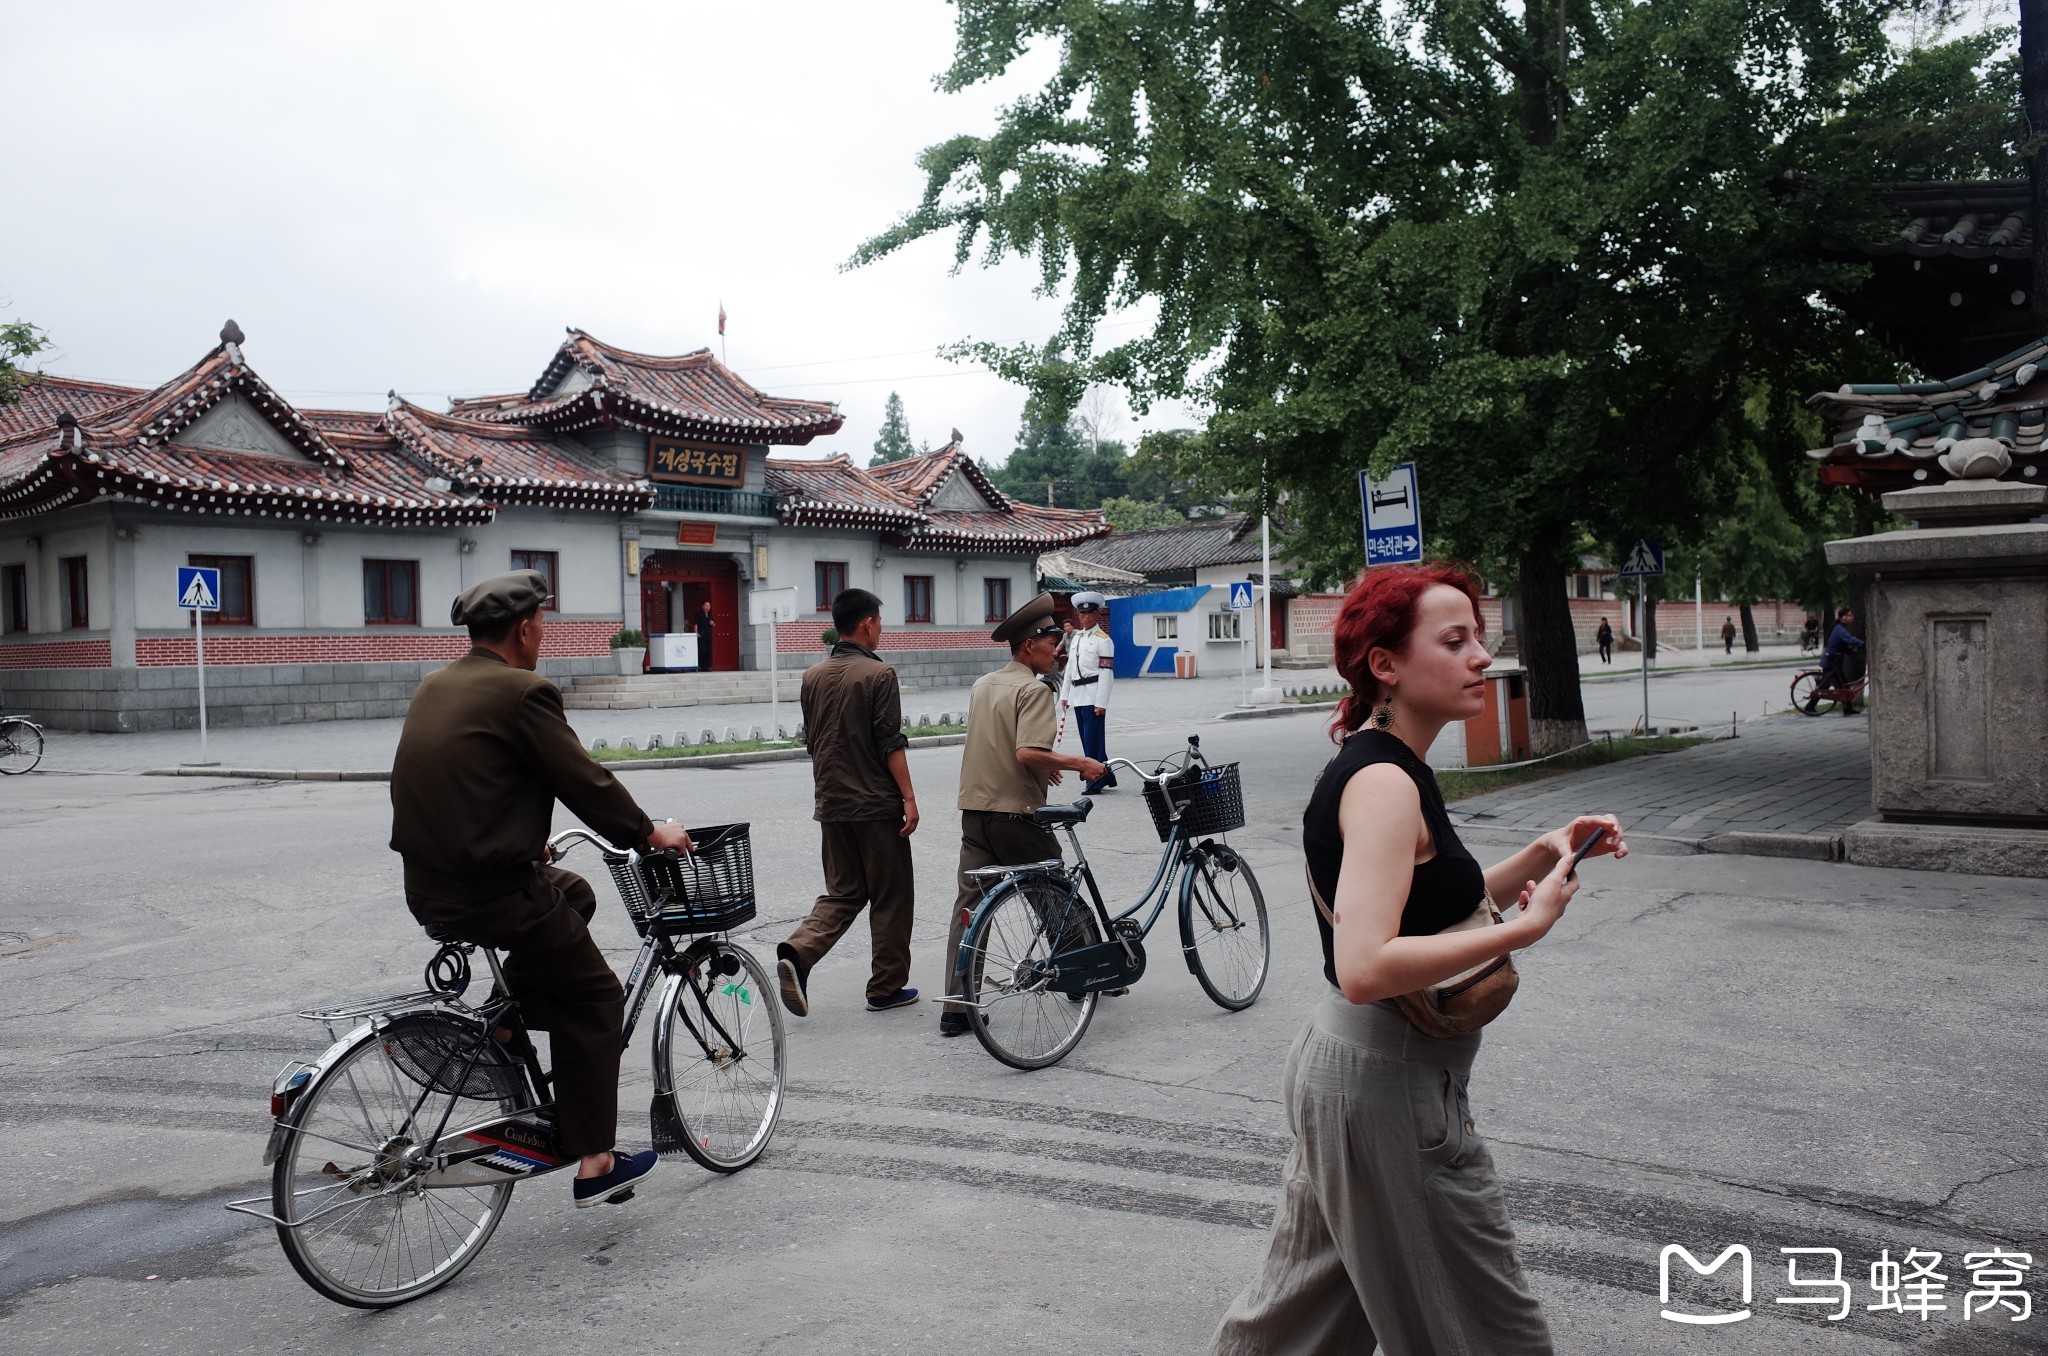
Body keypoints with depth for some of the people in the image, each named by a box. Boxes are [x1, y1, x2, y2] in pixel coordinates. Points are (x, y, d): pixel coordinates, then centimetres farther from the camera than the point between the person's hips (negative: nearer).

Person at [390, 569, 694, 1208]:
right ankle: (593, 1162, 10)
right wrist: (650, 834, 5)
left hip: (428, 885, 8)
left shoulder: (434, 687, 12)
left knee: (575, 895, 28)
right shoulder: (522, 692, -14)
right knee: (595, 999, 6)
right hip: (493, 892, -8)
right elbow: (586, 780, -11)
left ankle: (515, 1012, 24)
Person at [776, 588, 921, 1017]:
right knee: (891, 896, 7)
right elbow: (890, 744, -15)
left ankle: (796, 954, -8)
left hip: (830, 804, 6)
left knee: (843, 892, 14)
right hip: (877, 804, -6)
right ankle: (886, 988, 13)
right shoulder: (878, 674, -11)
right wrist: (909, 797, -11)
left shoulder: (813, 676, 8)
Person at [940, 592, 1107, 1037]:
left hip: (974, 811, 7)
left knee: (969, 907, 5)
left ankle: (956, 1008, 3)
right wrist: (1080, 763, -15)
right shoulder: (1033, 689, -12)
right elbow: (1027, 753, -25)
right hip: (1016, 815, -7)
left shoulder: (983, 685, 15)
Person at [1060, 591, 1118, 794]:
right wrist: (1065, 694, 14)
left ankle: (1095, 782, 2)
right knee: (1086, 737, 11)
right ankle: (1106, 775, 23)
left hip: (1093, 695, -7)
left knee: (1093, 739, -5)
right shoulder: (1076, 637, 14)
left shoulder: (1103, 640, -7)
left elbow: (1106, 673, -12)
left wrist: (1101, 702, -17)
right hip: (1077, 694, 8)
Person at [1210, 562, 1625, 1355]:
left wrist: (1539, 858, 5)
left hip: (1343, 1063, 10)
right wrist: (1526, 925, -25)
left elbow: (1432, 912, 16)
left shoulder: (1379, 768, 9)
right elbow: (1366, 967, -32)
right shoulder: (1383, 783, -21)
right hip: (1390, 1088, -10)